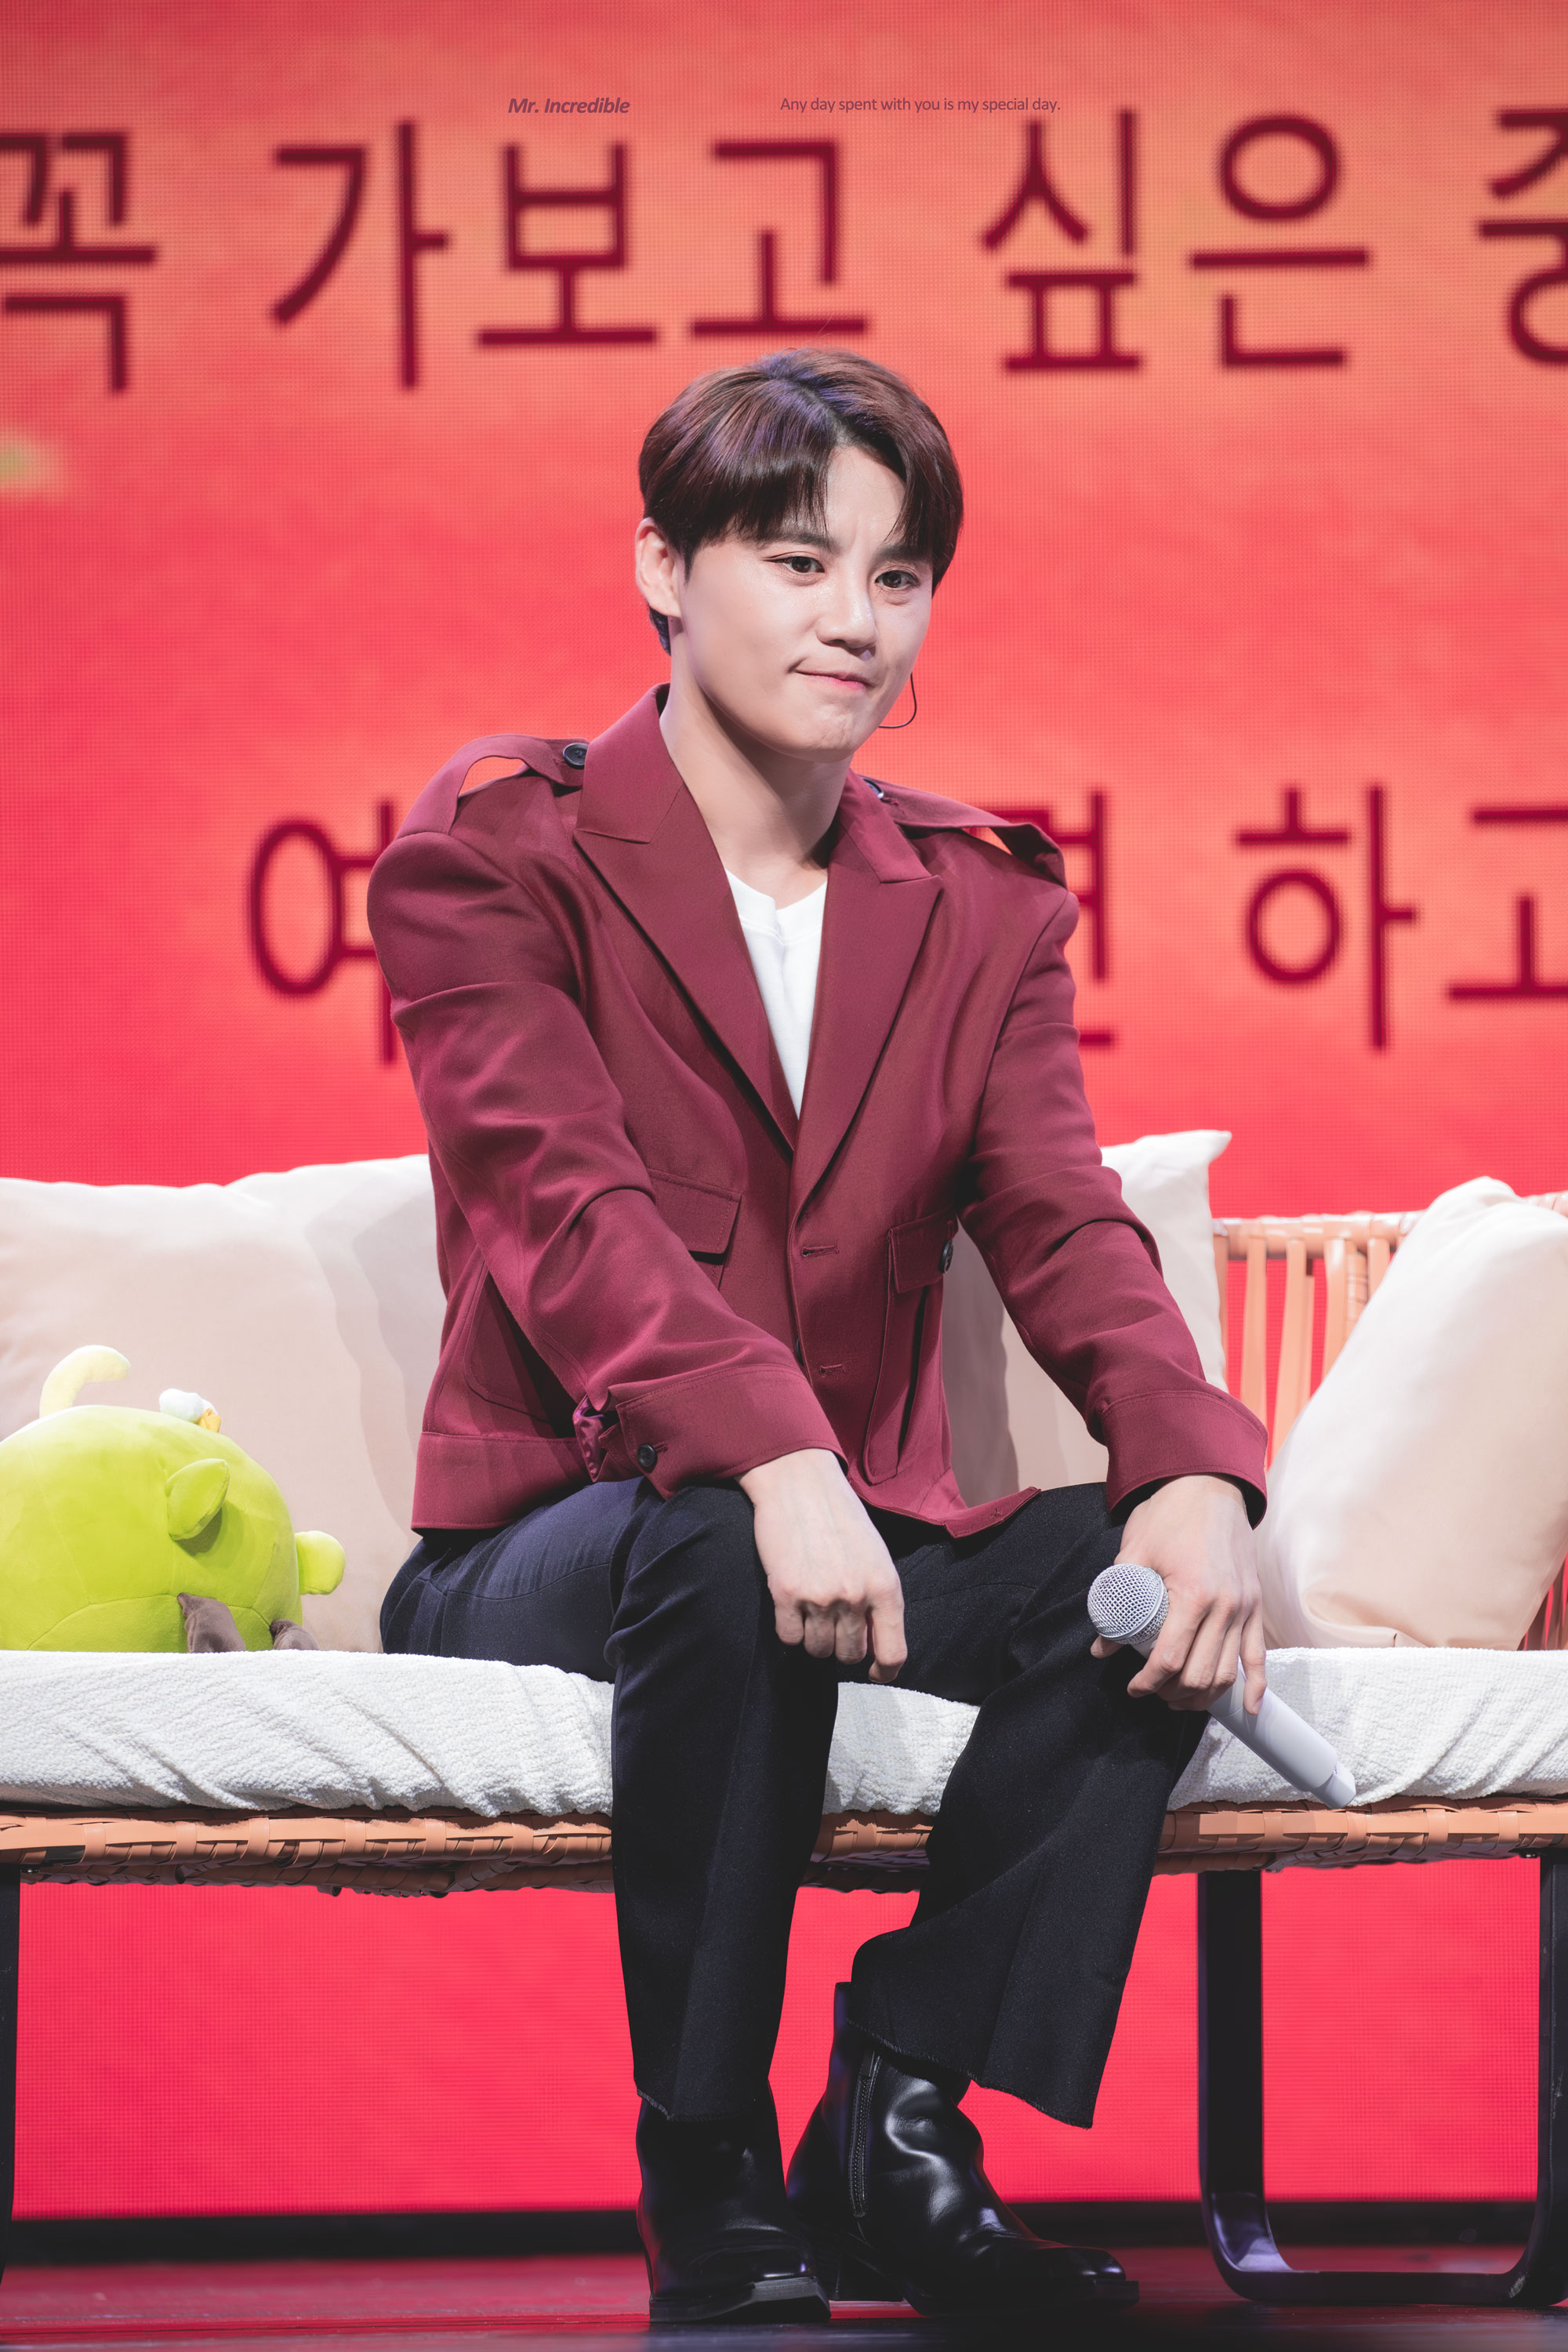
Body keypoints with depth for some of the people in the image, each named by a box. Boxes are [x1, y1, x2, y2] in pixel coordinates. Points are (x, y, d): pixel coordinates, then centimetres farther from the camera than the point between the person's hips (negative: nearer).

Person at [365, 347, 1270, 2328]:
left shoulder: (981, 903, 13)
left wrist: (1194, 1465, -24)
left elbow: (1061, 1222, -2)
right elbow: (566, 1202, -19)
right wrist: (771, 1458, -37)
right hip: (531, 1550, -4)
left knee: (1155, 1566, -23)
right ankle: (713, 2218, -26)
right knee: (724, 1562, -37)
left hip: (863, 1530, 5)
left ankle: (900, 2129, -18)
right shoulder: (492, 852, -2)